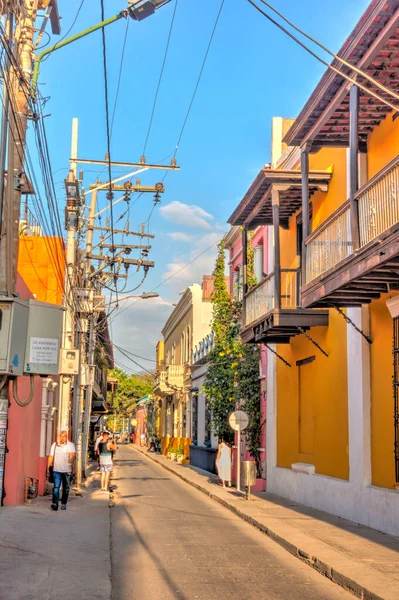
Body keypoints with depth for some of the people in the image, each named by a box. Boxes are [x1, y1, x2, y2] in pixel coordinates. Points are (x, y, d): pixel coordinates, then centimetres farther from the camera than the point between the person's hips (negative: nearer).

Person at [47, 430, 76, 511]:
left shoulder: (70, 445, -1)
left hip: (67, 470, -1)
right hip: (57, 470, 1)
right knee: (56, 487, -10)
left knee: (66, 488, 8)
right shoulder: (55, 445, 8)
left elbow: (73, 454, -18)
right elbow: (51, 457, 12)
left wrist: (72, 459, -40)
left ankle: (63, 504, 20)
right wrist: (48, 468, 8)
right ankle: (55, 504, -13)